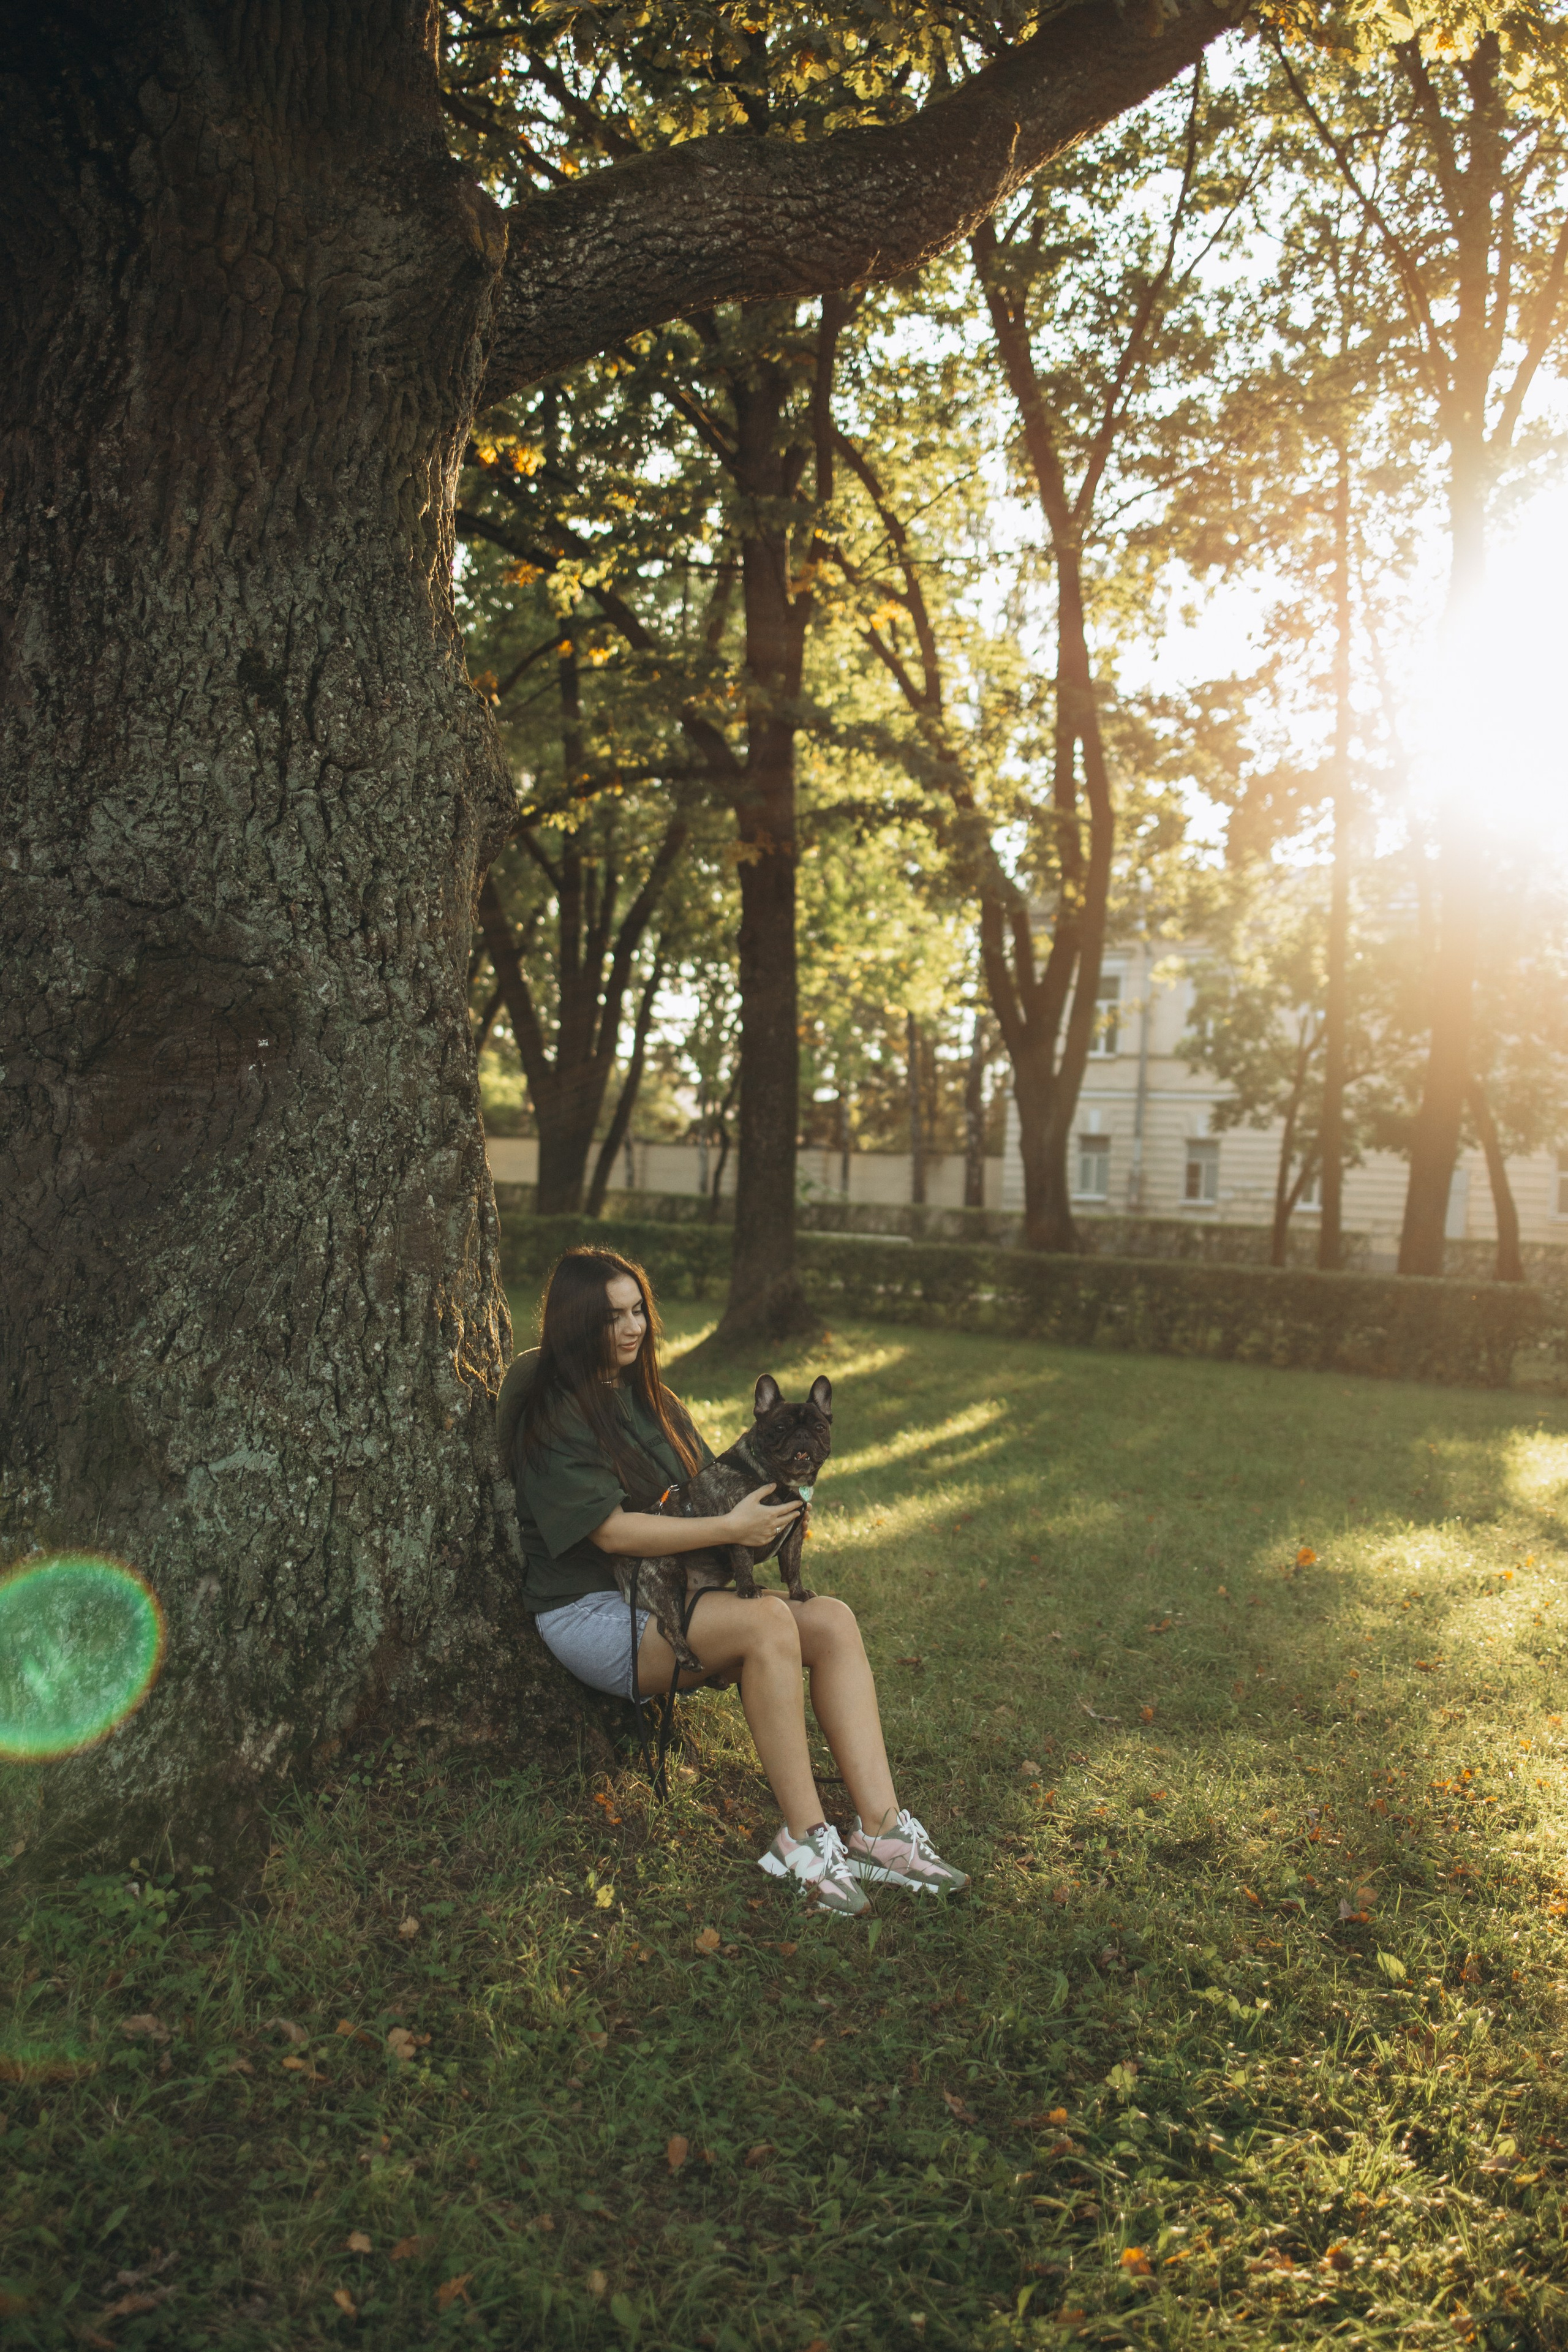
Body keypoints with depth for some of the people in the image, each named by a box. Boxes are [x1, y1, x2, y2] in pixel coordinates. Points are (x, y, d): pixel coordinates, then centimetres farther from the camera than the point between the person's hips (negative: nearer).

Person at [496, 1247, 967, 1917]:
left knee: (832, 1620, -16)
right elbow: (613, 1531, -17)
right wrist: (730, 1528, -22)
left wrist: (767, 1513, -6)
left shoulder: (653, 1402, 17)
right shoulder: (554, 1417, -9)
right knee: (767, 1622, -32)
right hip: (594, 1611, -8)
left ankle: (879, 1828, -21)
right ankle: (803, 1839, -23)